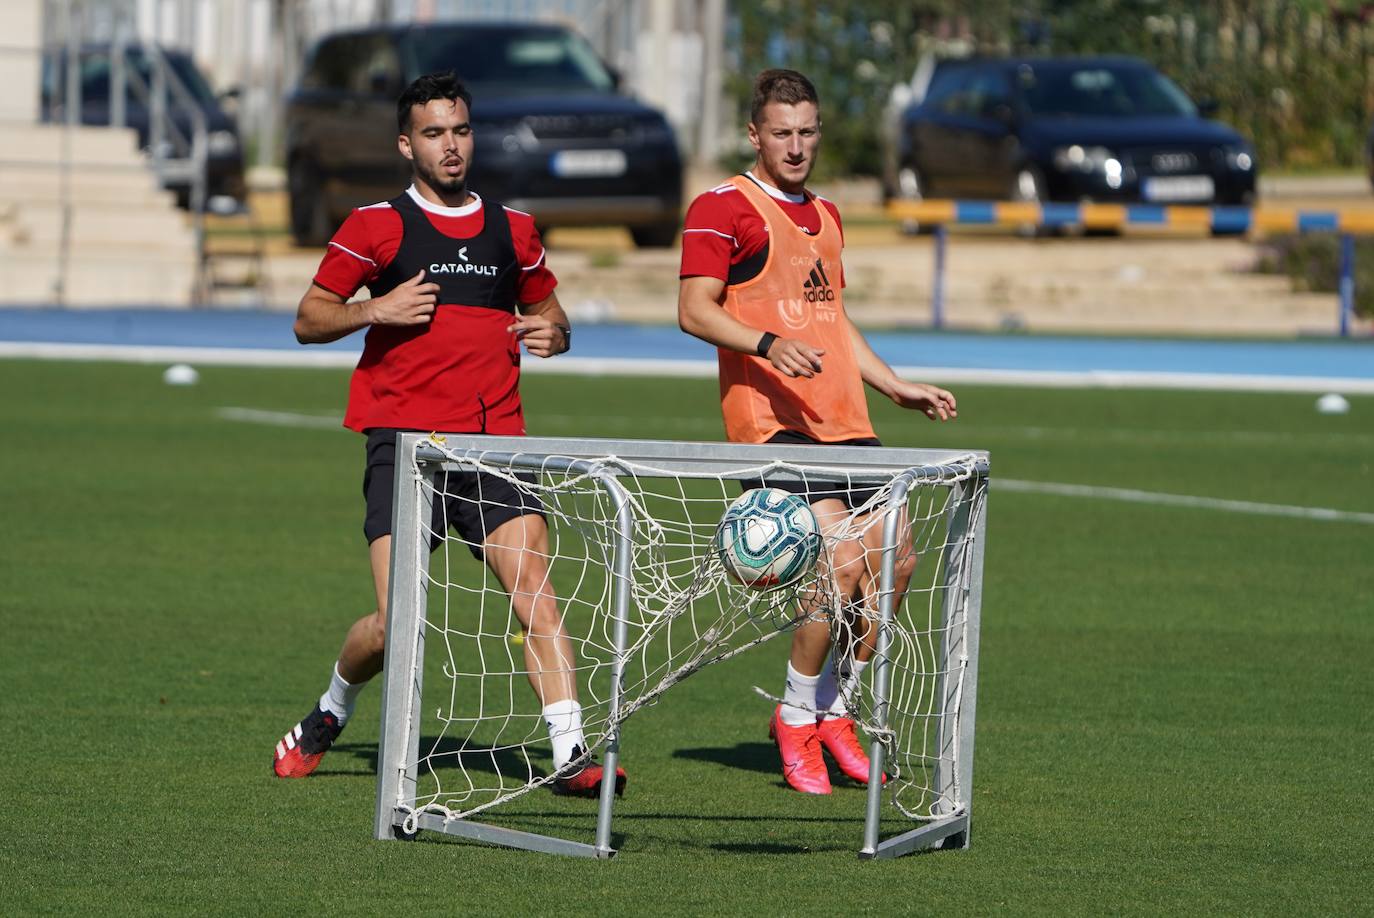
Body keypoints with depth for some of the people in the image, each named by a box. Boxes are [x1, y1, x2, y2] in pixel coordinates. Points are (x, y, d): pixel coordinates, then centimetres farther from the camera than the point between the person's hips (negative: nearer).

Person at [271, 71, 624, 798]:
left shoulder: (512, 229, 14)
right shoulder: (376, 226, 4)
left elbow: (549, 310, 27)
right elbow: (309, 319, 7)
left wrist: (551, 333, 3)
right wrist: (376, 309, -12)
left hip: (494, 438, 3)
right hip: (404, 439, -3)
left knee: (536, 595, -15)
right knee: (396, 624, -9)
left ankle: (569, 755, -18)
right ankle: (328, 716, 20)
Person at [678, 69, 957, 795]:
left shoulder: (823, 216, 22)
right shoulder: (722, 209, -3)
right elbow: (694, 309, -12)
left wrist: (898, 387, 28)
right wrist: (767, 343, -26)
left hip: (843, 418, 8)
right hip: (772, 417, -8)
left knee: (895, 562, 2)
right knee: (843, 559, -21)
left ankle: (832, 711, 19)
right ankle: (796, 722, -5)